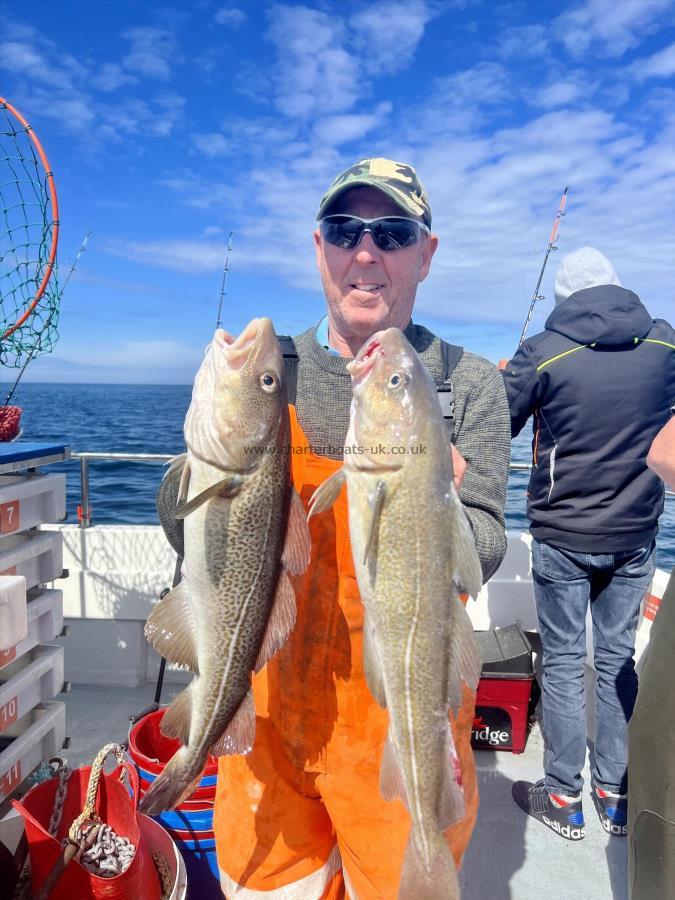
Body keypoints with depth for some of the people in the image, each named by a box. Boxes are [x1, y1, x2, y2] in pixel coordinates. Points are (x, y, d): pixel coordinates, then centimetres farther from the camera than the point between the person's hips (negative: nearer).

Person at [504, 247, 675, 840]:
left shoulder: (542, 352, -15)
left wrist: (502, 379, 13)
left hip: (563, 537, -3)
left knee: (563, 664, 9)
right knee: (618, 658, 15)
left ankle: (564, 801, 21)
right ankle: (615, 795, 29)